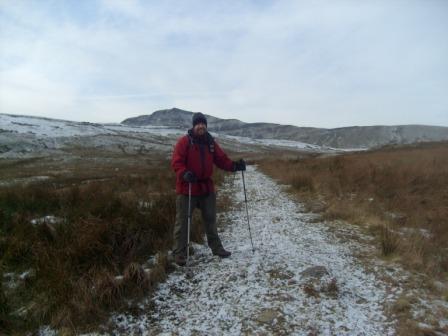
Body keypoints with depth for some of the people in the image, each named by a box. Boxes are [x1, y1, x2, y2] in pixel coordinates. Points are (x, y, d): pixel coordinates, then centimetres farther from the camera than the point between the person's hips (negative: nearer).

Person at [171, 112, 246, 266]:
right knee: (183, 221, 3)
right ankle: (179, 253, 15)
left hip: (207, 188, 5)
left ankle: (216, 247, 33)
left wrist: (234, 165, -11)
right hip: (187, 188, -5)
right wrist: (184, 173, -34)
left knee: (210, 219, 17)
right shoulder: (184, 141, -10)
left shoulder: (211, 142, 7)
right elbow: (176, 162, -16)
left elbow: (221, 159, 6)